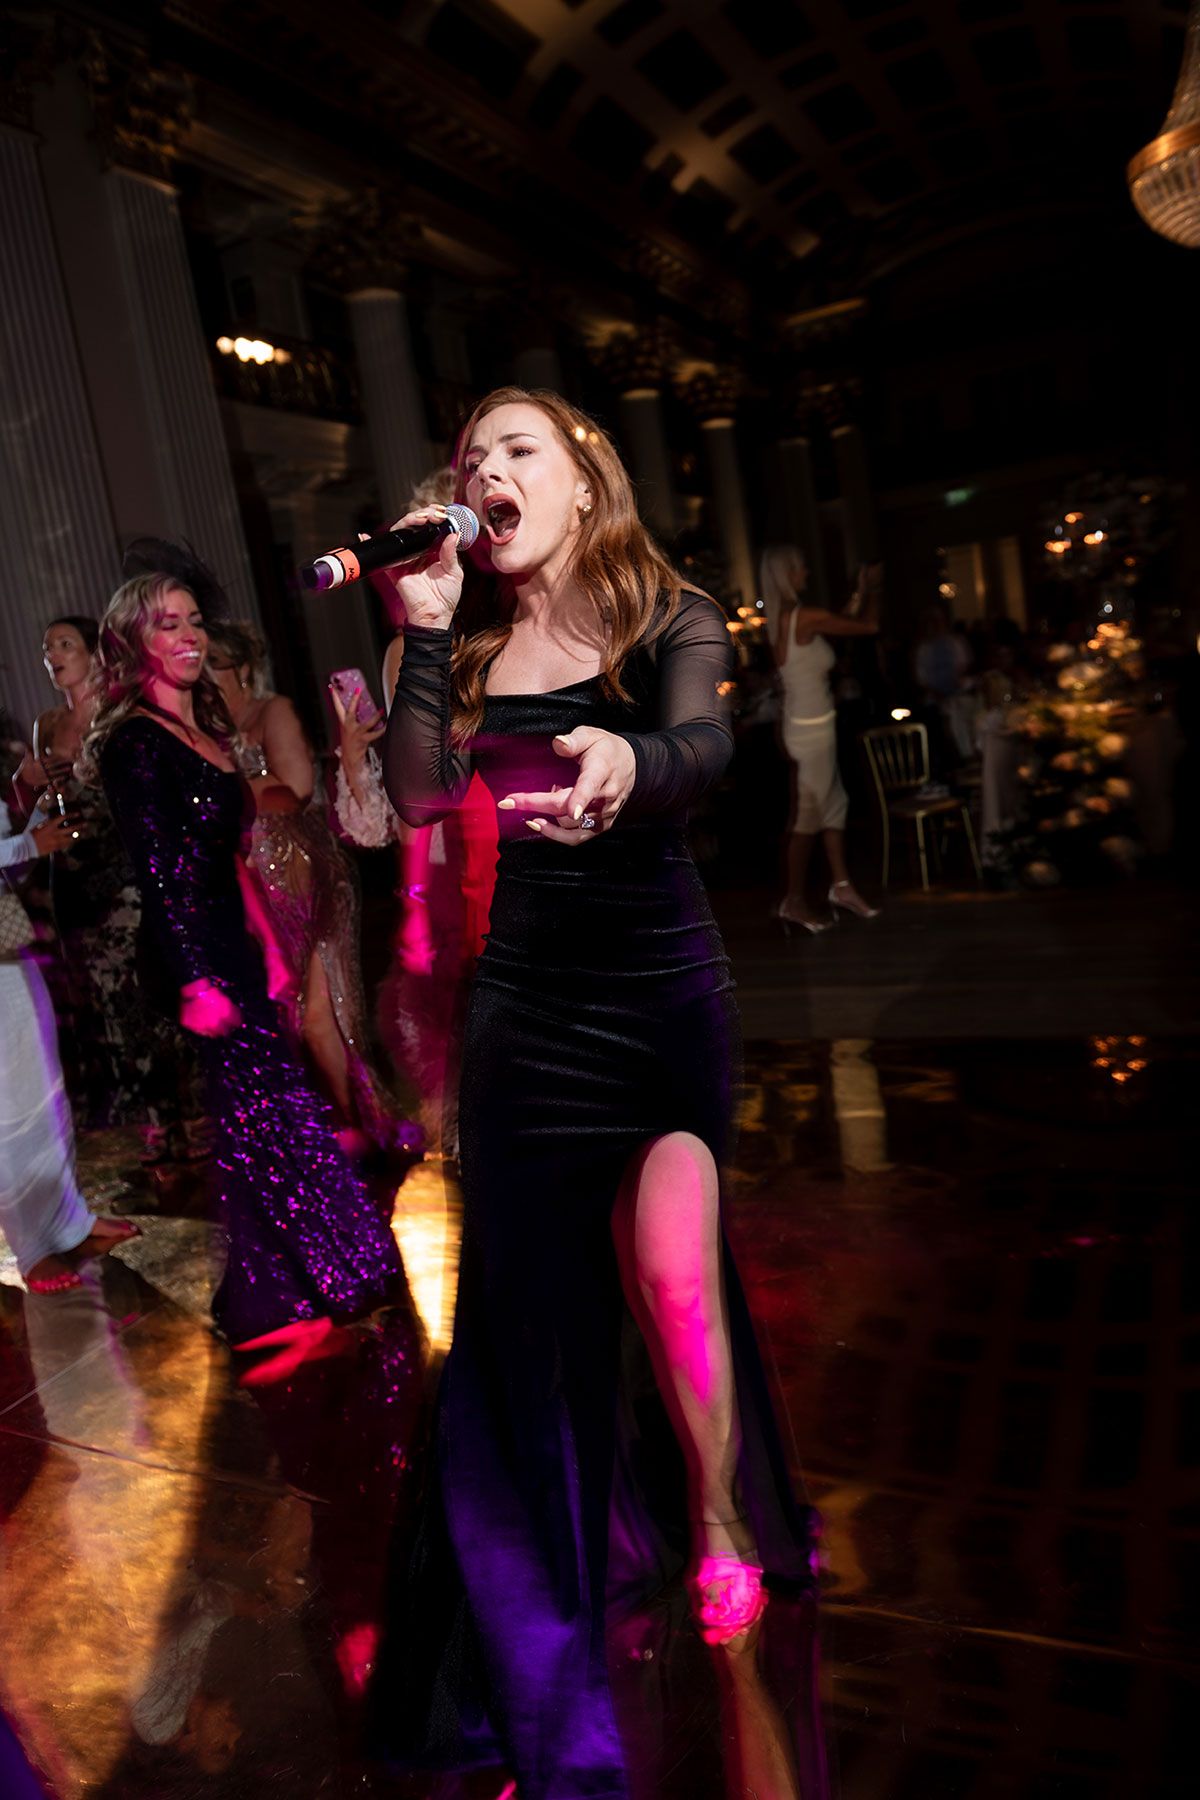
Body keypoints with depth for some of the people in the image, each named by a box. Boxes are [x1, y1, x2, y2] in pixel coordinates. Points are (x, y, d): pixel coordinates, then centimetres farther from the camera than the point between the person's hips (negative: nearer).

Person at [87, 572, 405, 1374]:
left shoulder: (203, 729, 15)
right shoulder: (136, 743, -11)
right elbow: (159, 872, -17)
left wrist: (269, 944, 18)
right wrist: (195, 983, -21)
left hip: (233, 946, 8)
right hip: (193, 954, -8)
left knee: (260, 1121, 12)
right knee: (261, 1124, -4)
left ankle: (283, 1306, 26)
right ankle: (279, 1315, 11)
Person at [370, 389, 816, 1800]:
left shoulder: (671, 617, -3)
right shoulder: (473, 643, 6)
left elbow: (703, 745, -24)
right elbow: (419, 793, -7)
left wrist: (627, 762, -46)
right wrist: (427, 632, -13)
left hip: (661, 989, -2)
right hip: (525, 998, 3)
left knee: (673, 1274, -8)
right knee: (528, 1294, 8)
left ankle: (722, 1528, 22)